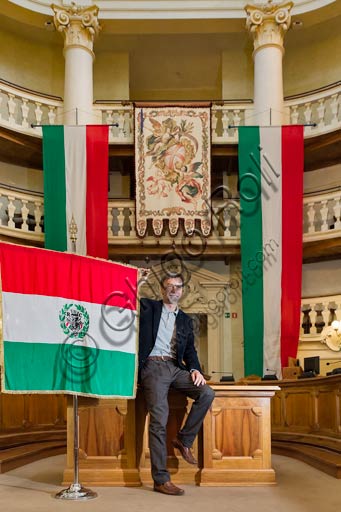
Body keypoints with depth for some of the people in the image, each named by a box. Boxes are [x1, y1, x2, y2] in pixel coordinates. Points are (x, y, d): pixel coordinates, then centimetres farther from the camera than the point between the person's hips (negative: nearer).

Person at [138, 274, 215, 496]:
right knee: (159, 421, -13)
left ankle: (184, 439, 1)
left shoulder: (185, 320, 19)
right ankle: (161, 480, -7)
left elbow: (190, 350, 17)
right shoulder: (147, 307, 7)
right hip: (153, 367, -5)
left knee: (207, 393, -17)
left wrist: (195, 369, -1)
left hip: (176, 368, 5)